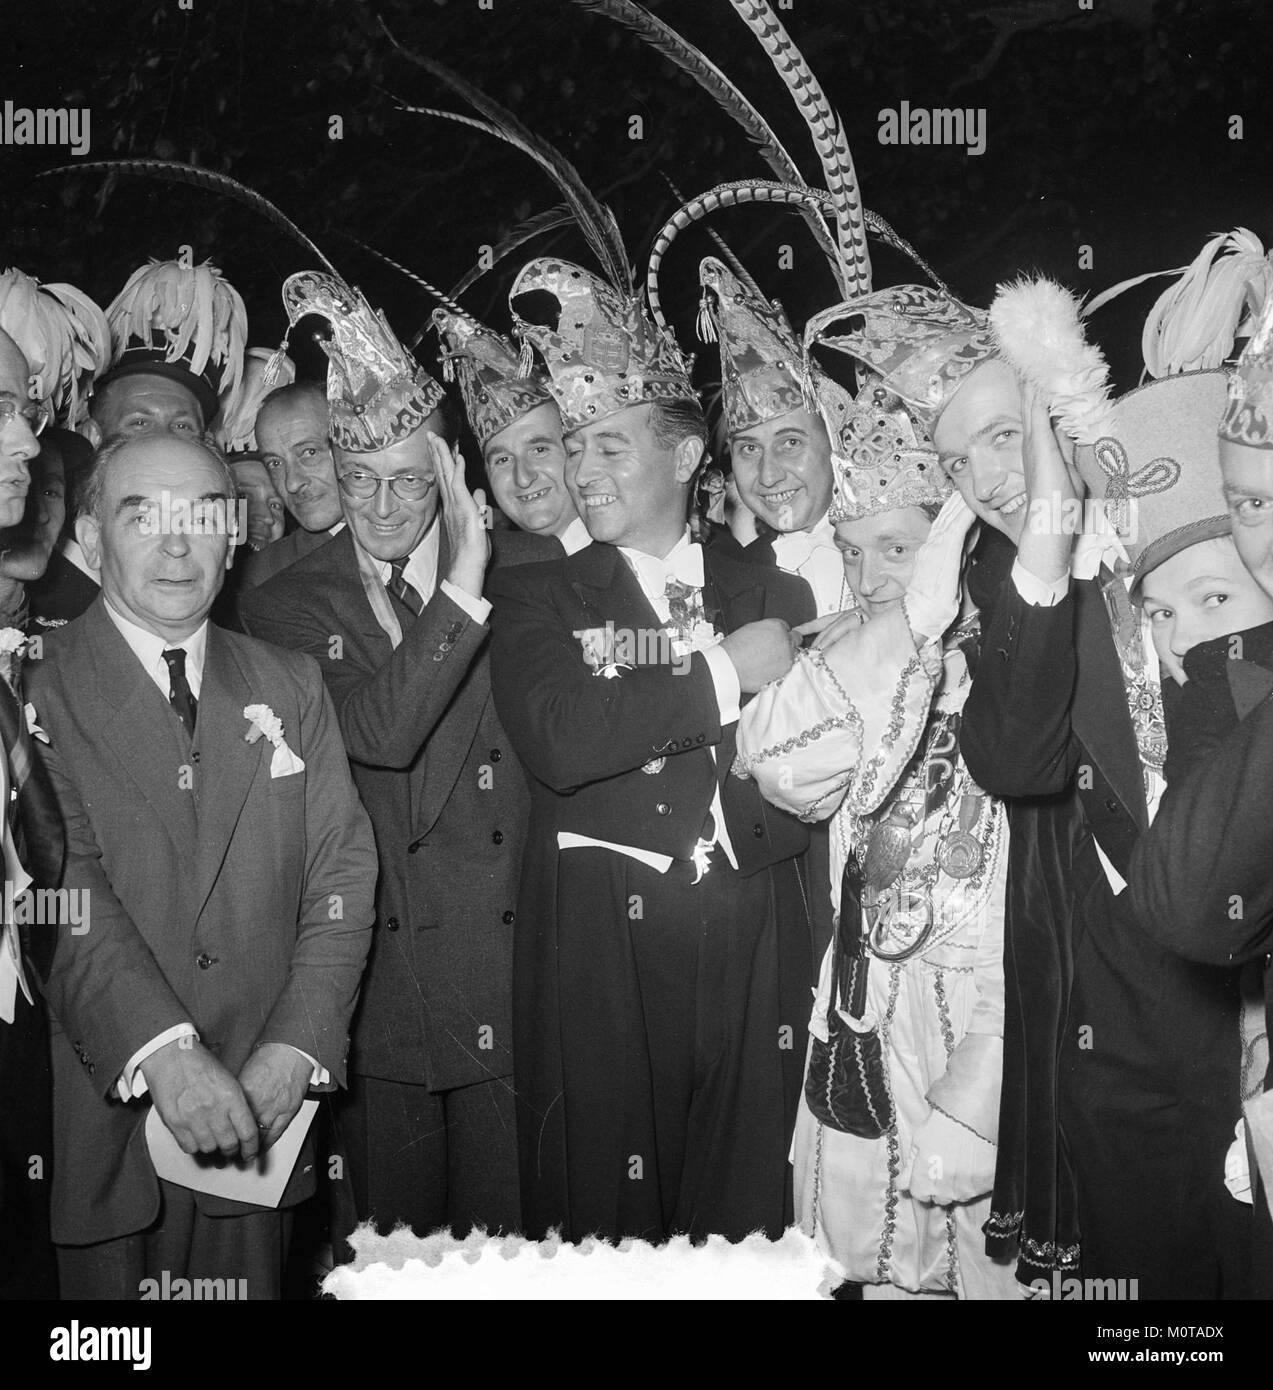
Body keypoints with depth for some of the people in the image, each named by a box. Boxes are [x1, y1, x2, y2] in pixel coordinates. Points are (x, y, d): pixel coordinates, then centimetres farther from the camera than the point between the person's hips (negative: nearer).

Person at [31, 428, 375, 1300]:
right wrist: (163, 1052, -25)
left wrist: (295, 1048, -10)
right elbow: (63, 884, -14)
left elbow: (342, 875, 2)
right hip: (101, 1115, -2)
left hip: (258, 1120, 3)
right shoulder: (36, 683, -4)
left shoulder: (291, 687, 8)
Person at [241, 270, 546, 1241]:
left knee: (511, 1231, 10)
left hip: (514, 977, 0)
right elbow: (377, 734, -17)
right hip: (377, 973, 0)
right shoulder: (287, 605, 1)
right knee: (392, 1242, 12)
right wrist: (460, 591, -20)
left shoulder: (527, 570, 3)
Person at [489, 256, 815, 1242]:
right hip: (599, 962, -2)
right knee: (603, 1226, 3)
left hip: (755, 951, 2)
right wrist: (723, 672, -9)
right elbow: (558, 742, -14)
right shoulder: (535, 597, 5)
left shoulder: (773, 593, 12)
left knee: (745, 1222, 8)